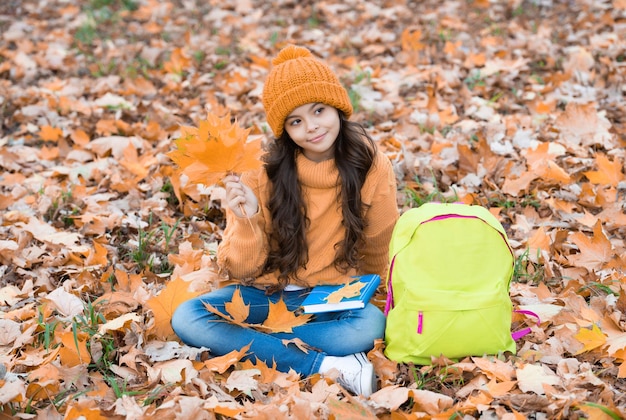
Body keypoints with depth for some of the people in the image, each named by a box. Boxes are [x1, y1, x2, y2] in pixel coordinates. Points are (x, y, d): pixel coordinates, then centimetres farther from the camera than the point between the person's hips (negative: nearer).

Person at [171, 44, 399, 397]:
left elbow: (381, 248, 6)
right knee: (186, 318, -25)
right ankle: (324, 365, -28)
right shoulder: (263, 172, -12)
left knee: (372, 326, -34)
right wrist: (248, 221, -27)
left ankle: (246, 343, -21)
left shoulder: (371, 165, -10)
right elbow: (242, 269, -10)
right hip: (265, 292, 2)